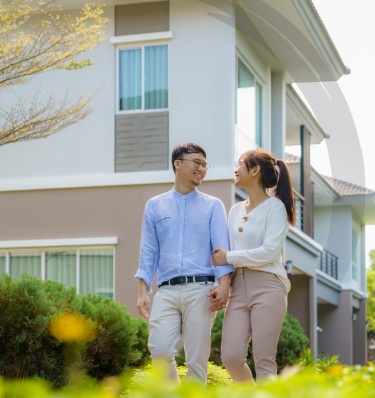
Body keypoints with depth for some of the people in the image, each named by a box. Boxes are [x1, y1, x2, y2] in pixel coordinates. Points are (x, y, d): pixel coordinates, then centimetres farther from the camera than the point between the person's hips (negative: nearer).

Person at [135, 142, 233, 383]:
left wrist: (224, 286, -15)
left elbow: (221, 248, 1)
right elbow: (148, 252, 13)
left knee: (197, 358, -4)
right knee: (160, 349, -14)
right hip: (167, 291, 1)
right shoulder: (155, 206, 16)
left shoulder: (213, 206, 12)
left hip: (201, 289, -1)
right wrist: (143, 291, 2)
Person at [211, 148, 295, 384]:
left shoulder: (274, 207, -2)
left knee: (264, 361, -6)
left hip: (267, 287, -6)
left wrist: (229, 257, -10)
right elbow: (224, 253, 15)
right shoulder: (236, 210, 17)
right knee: (231, 357, -4)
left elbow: (270, 252, -13)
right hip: (239, 287, 6)